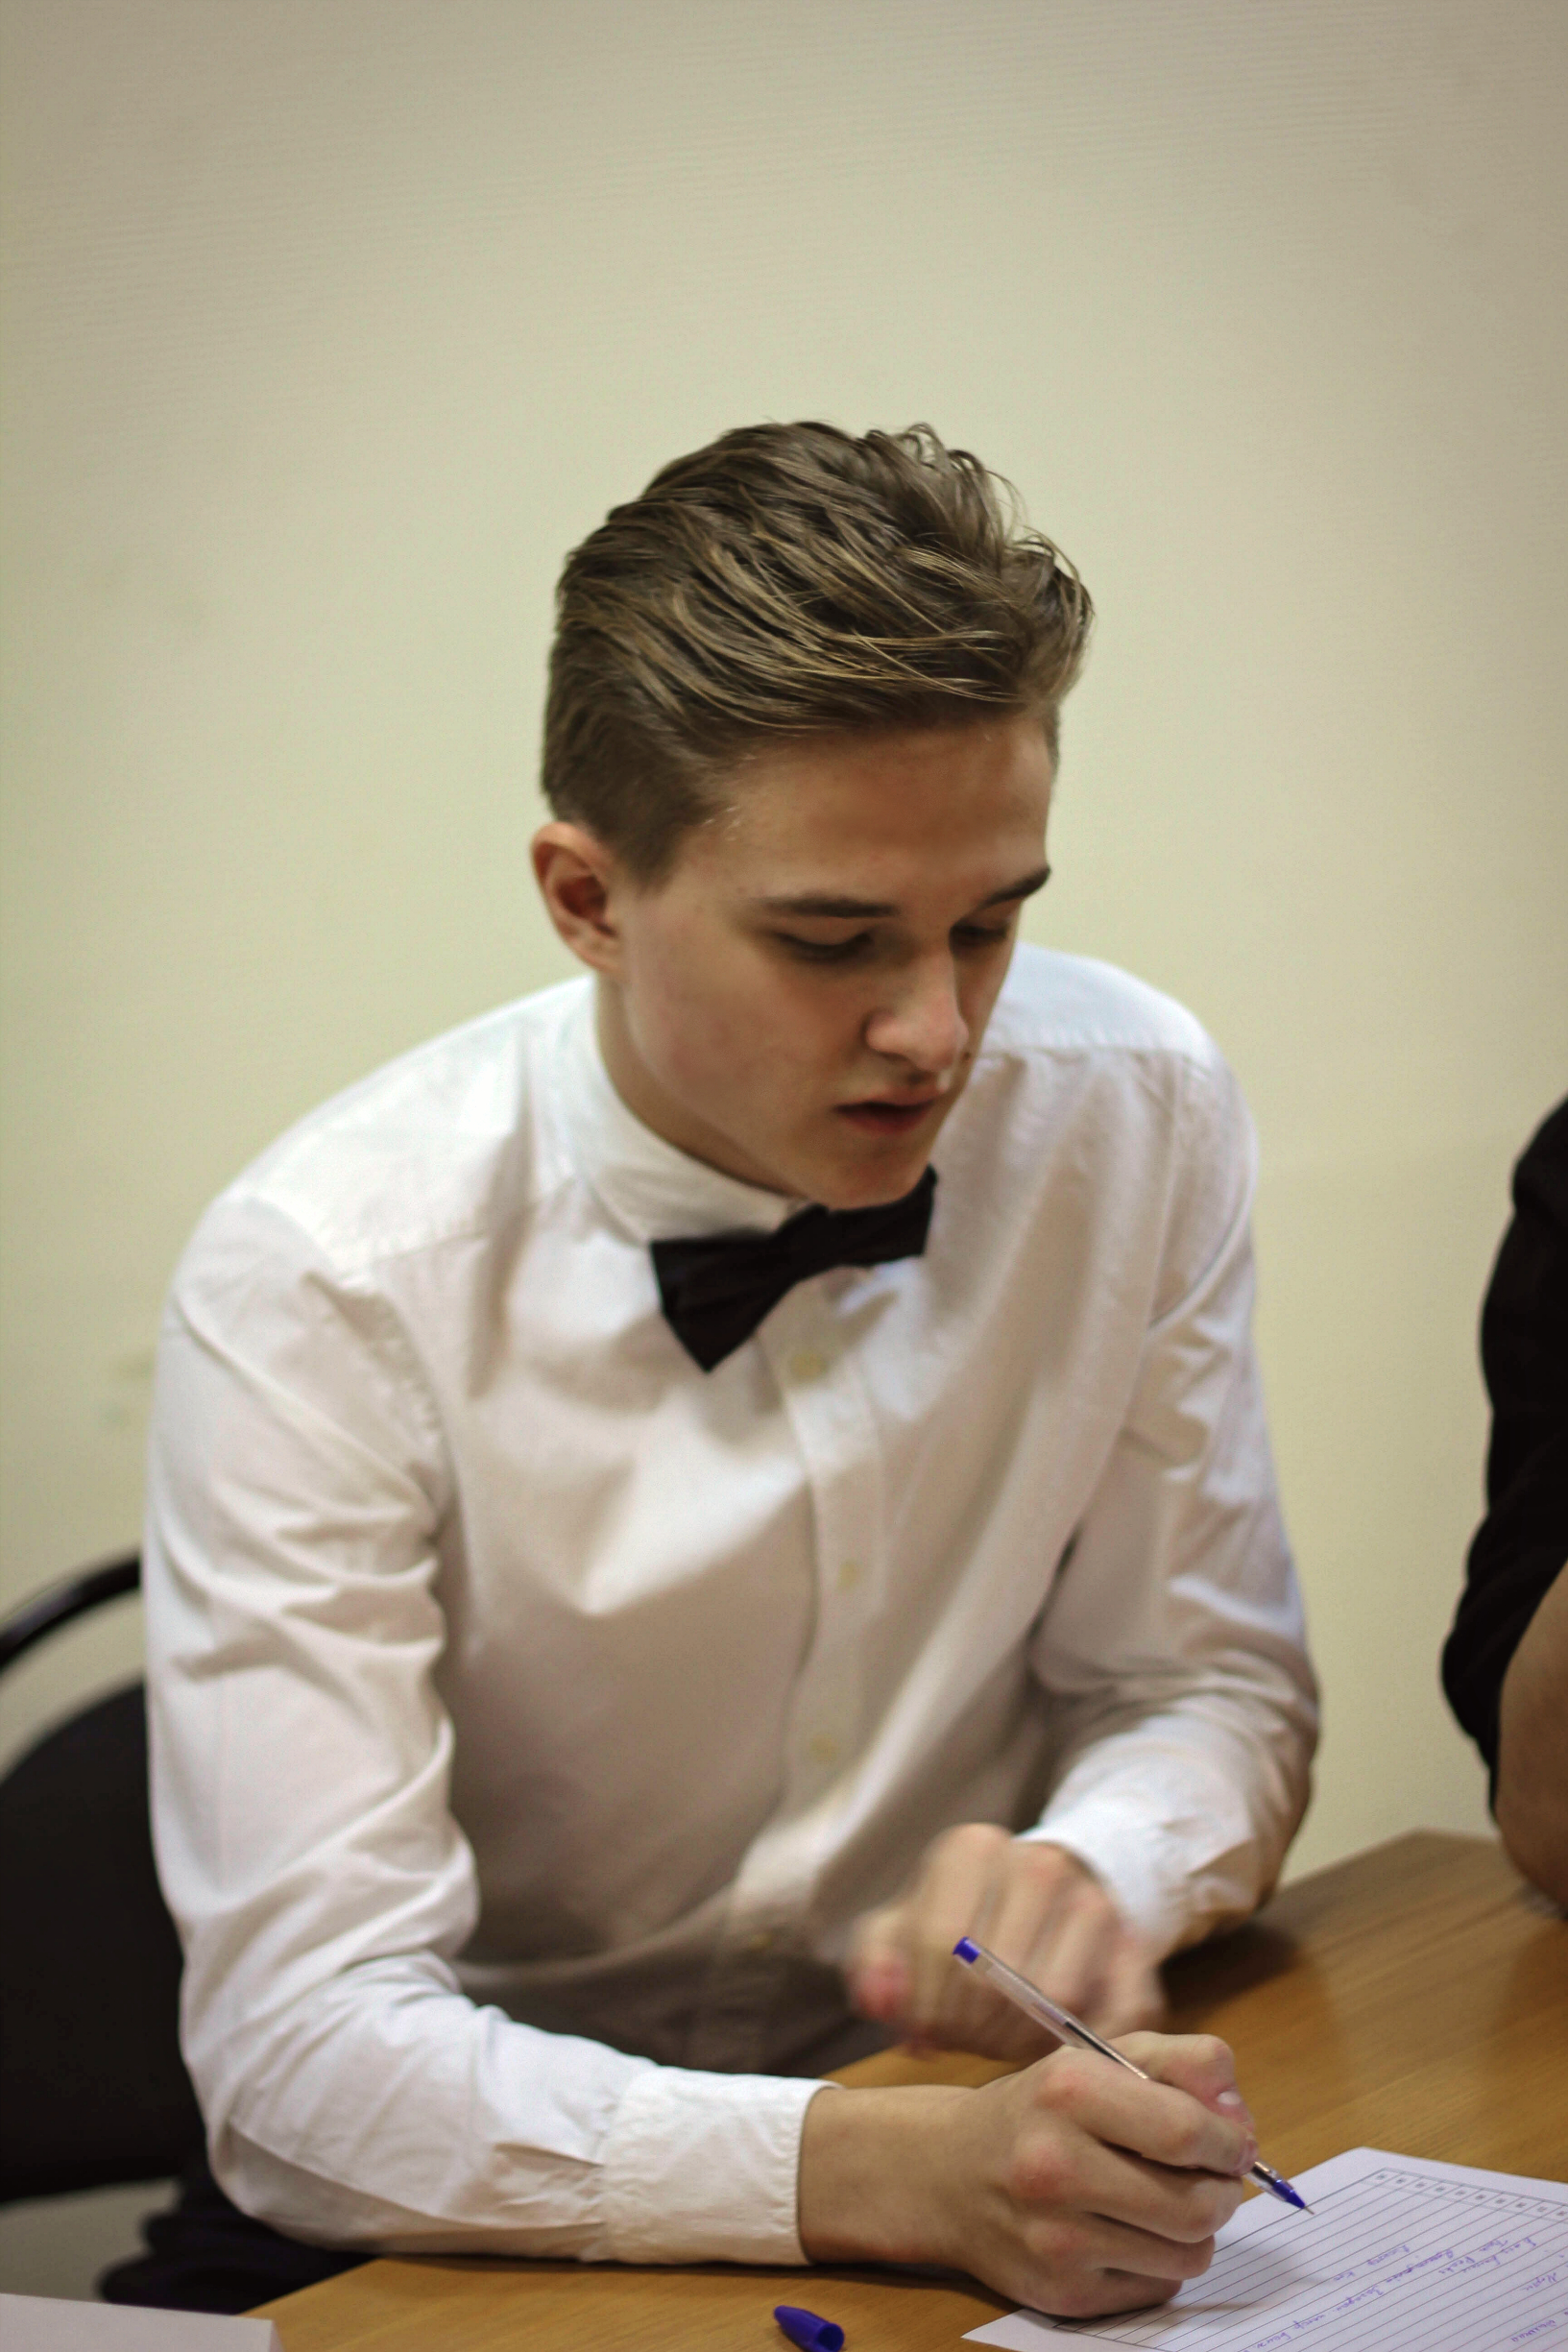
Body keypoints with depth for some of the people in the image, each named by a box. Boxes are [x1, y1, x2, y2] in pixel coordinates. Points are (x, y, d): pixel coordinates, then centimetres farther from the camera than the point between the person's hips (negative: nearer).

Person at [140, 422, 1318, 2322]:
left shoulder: (1138, 1113, -5)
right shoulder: (318, 1289, -17)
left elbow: (1210, 1682, 6)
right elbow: (308, 2055, -22)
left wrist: (1091, 1875, -17)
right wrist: (892, 2171, -36)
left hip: (985, 2114, 3)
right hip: (525, 2222, -3)